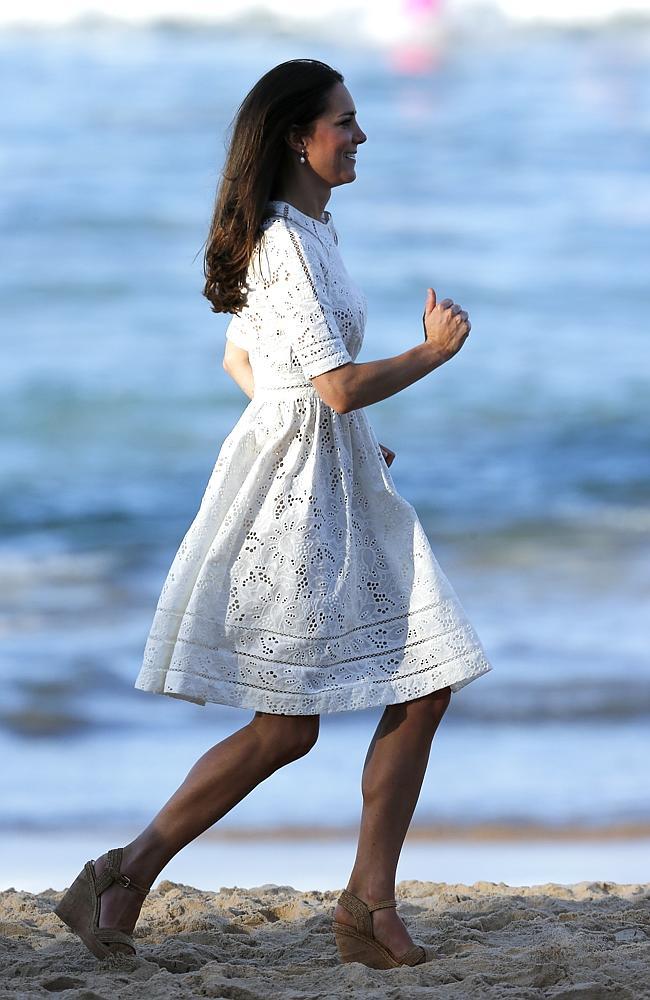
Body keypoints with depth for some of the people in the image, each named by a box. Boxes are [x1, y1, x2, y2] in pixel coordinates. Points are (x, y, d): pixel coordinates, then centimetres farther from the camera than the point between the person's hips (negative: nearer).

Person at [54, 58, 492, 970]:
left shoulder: (305, 232, 14)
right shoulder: (288, 243, -17)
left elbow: (239, 358, 24)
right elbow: (343, 386, -22)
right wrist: (437, 350, -7)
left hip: (341, 485, 10)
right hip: (294, 490, -10)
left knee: (426, 689, 2)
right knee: (286, 729, -6)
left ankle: (371, 903, 4)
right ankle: (126, 879, 3)